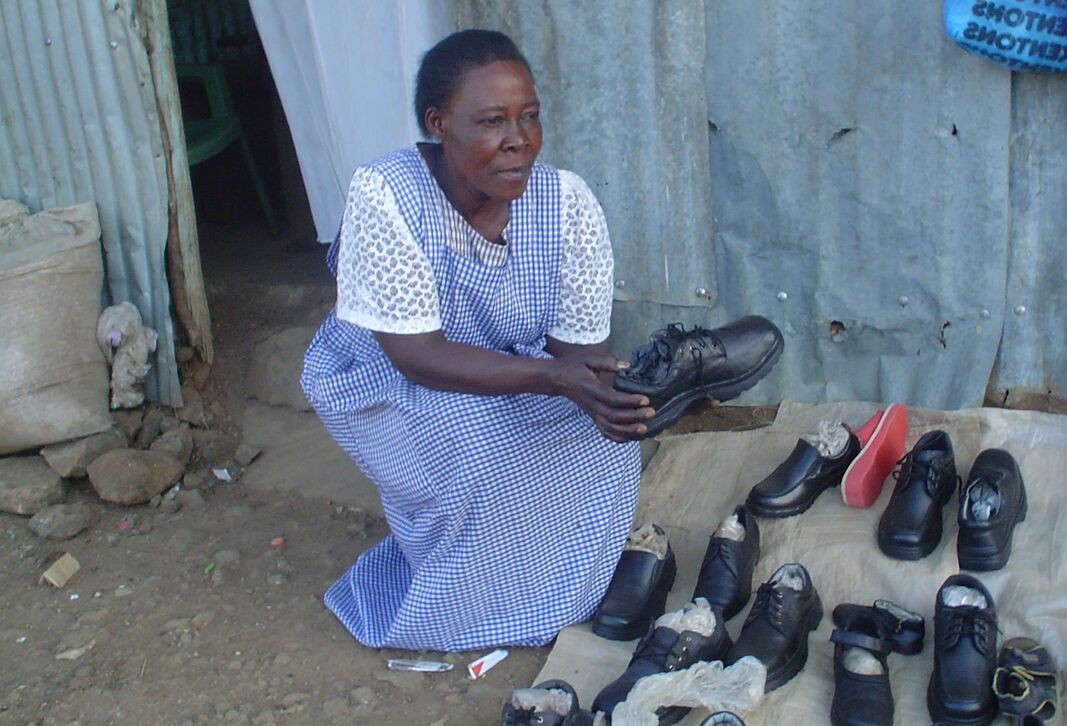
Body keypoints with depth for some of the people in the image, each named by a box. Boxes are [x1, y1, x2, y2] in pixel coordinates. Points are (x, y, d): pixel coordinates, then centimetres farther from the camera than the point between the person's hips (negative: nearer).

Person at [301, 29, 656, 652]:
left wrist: (616, 390, -43)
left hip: (514, 367, 4)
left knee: (605, 434, -20)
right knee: (480, 450, -31)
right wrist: (552, 377, -45)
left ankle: (568, 588, 6)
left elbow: (576, 345, -18)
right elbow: (415, 354, -32)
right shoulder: (386, 196, -30)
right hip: (380, 375, -3)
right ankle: (453, 612, -2)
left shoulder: (568, 202, -21)